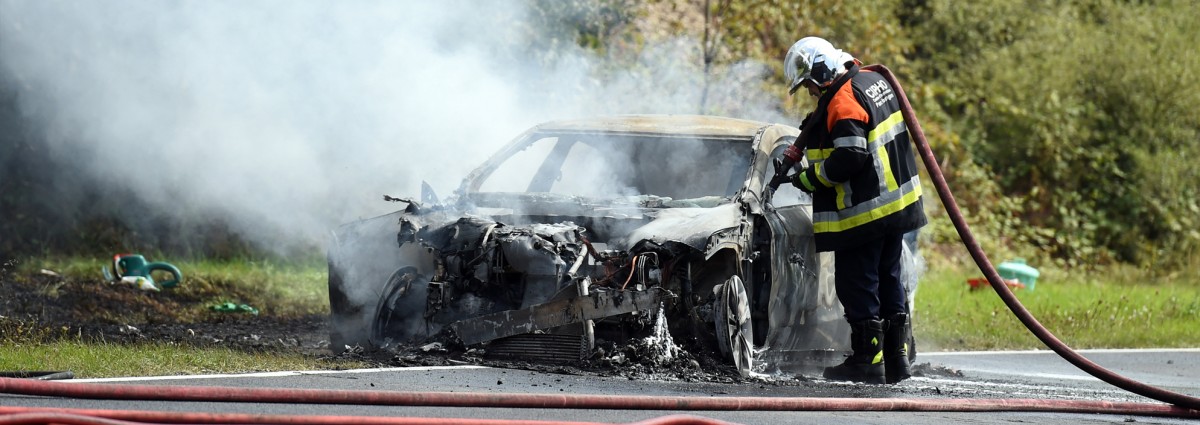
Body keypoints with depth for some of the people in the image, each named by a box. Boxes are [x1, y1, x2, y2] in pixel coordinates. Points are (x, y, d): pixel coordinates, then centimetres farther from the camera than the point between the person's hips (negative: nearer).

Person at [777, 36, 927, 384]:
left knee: (857, 287, -1)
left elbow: (850, 157, -27)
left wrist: (810, 178, -14)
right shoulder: (872, 80, 11)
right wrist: (799, 149, 18)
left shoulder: (843, 101, -20)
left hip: (863, 213, -10)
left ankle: (867, 361, 1)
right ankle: (896, 358, 21)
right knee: (888, 282, 16)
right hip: (897, 204, 10)